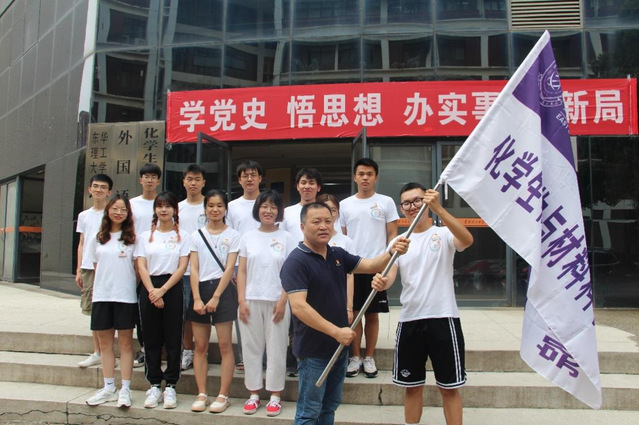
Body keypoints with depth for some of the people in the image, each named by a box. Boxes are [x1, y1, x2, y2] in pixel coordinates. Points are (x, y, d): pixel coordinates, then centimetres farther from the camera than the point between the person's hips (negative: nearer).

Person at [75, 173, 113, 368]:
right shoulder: (84, 216, 15)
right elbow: (81, 244, 16)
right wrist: (78, 270, 11)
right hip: (88, 267, 5)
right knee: (93, 311, 9)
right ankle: (97, 352, 17)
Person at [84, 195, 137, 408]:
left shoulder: (133, 238, 0)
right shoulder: (97, 238, 10)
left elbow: (138, 268, 2)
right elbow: (96, 267, 15)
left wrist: (131, 287, -4)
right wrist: (104, 285, 7)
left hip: (126, 296, -3)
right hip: (101, 296, 4)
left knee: (125, 343, 2)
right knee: (105, 343, 9)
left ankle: (125, 389, 7)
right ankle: (108, 388, 18)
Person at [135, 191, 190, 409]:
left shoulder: (182, 236, 6)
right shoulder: (146, 236, 11)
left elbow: (182, 267, -2)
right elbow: (141, 266, 3)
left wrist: (163, 290, -13)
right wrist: (152, 291, -12)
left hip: (173, 288, -2)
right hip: (149, 288, 2)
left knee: (173, 338, 0)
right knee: (151, 338, 5)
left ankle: (170, 386, 9)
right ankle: (154, 386, 13)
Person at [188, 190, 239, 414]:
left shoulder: (233, 235, 2)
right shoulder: (196, 235, 10)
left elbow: (229, 269, -5)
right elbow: (194, 269, 4)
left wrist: (216, 297, -12)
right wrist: (197, 298, -7)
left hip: (223, 290, -3)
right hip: (200, 289, 3)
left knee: (225, 345, -2)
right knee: (200, 346, 6)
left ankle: (223, 395, 5)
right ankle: (201, 394, 14)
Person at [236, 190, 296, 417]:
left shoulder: (287, 239, 2)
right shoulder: (248, 238, 7)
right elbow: (242, 272, 6)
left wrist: (283, 301, -10)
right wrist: (241, 300, -3)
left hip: (276, 301, -2)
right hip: (251, 300, 2)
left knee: (276, 348, 3)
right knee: (252, 347, 6)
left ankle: (275, 396, 13)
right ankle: (254, 394, 18)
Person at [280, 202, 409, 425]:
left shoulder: (338, 255, 6)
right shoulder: (296, 262, -18)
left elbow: (370, 265, 4)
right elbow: (299, 307, -26)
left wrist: (392, 252, -17)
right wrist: (336, 331, -28)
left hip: (339, 346, 7)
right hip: (312, 350, -7)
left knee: (329, 407, 19)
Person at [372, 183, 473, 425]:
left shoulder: (443, 234, -1)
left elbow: (467, 240, -23)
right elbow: (390, 275, -2)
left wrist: (438, 208, -32)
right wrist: (381, 282, -27)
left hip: (443, 318, -3)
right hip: (409, 320, 4)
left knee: (449, 387, 4)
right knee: (412, 386, 14)